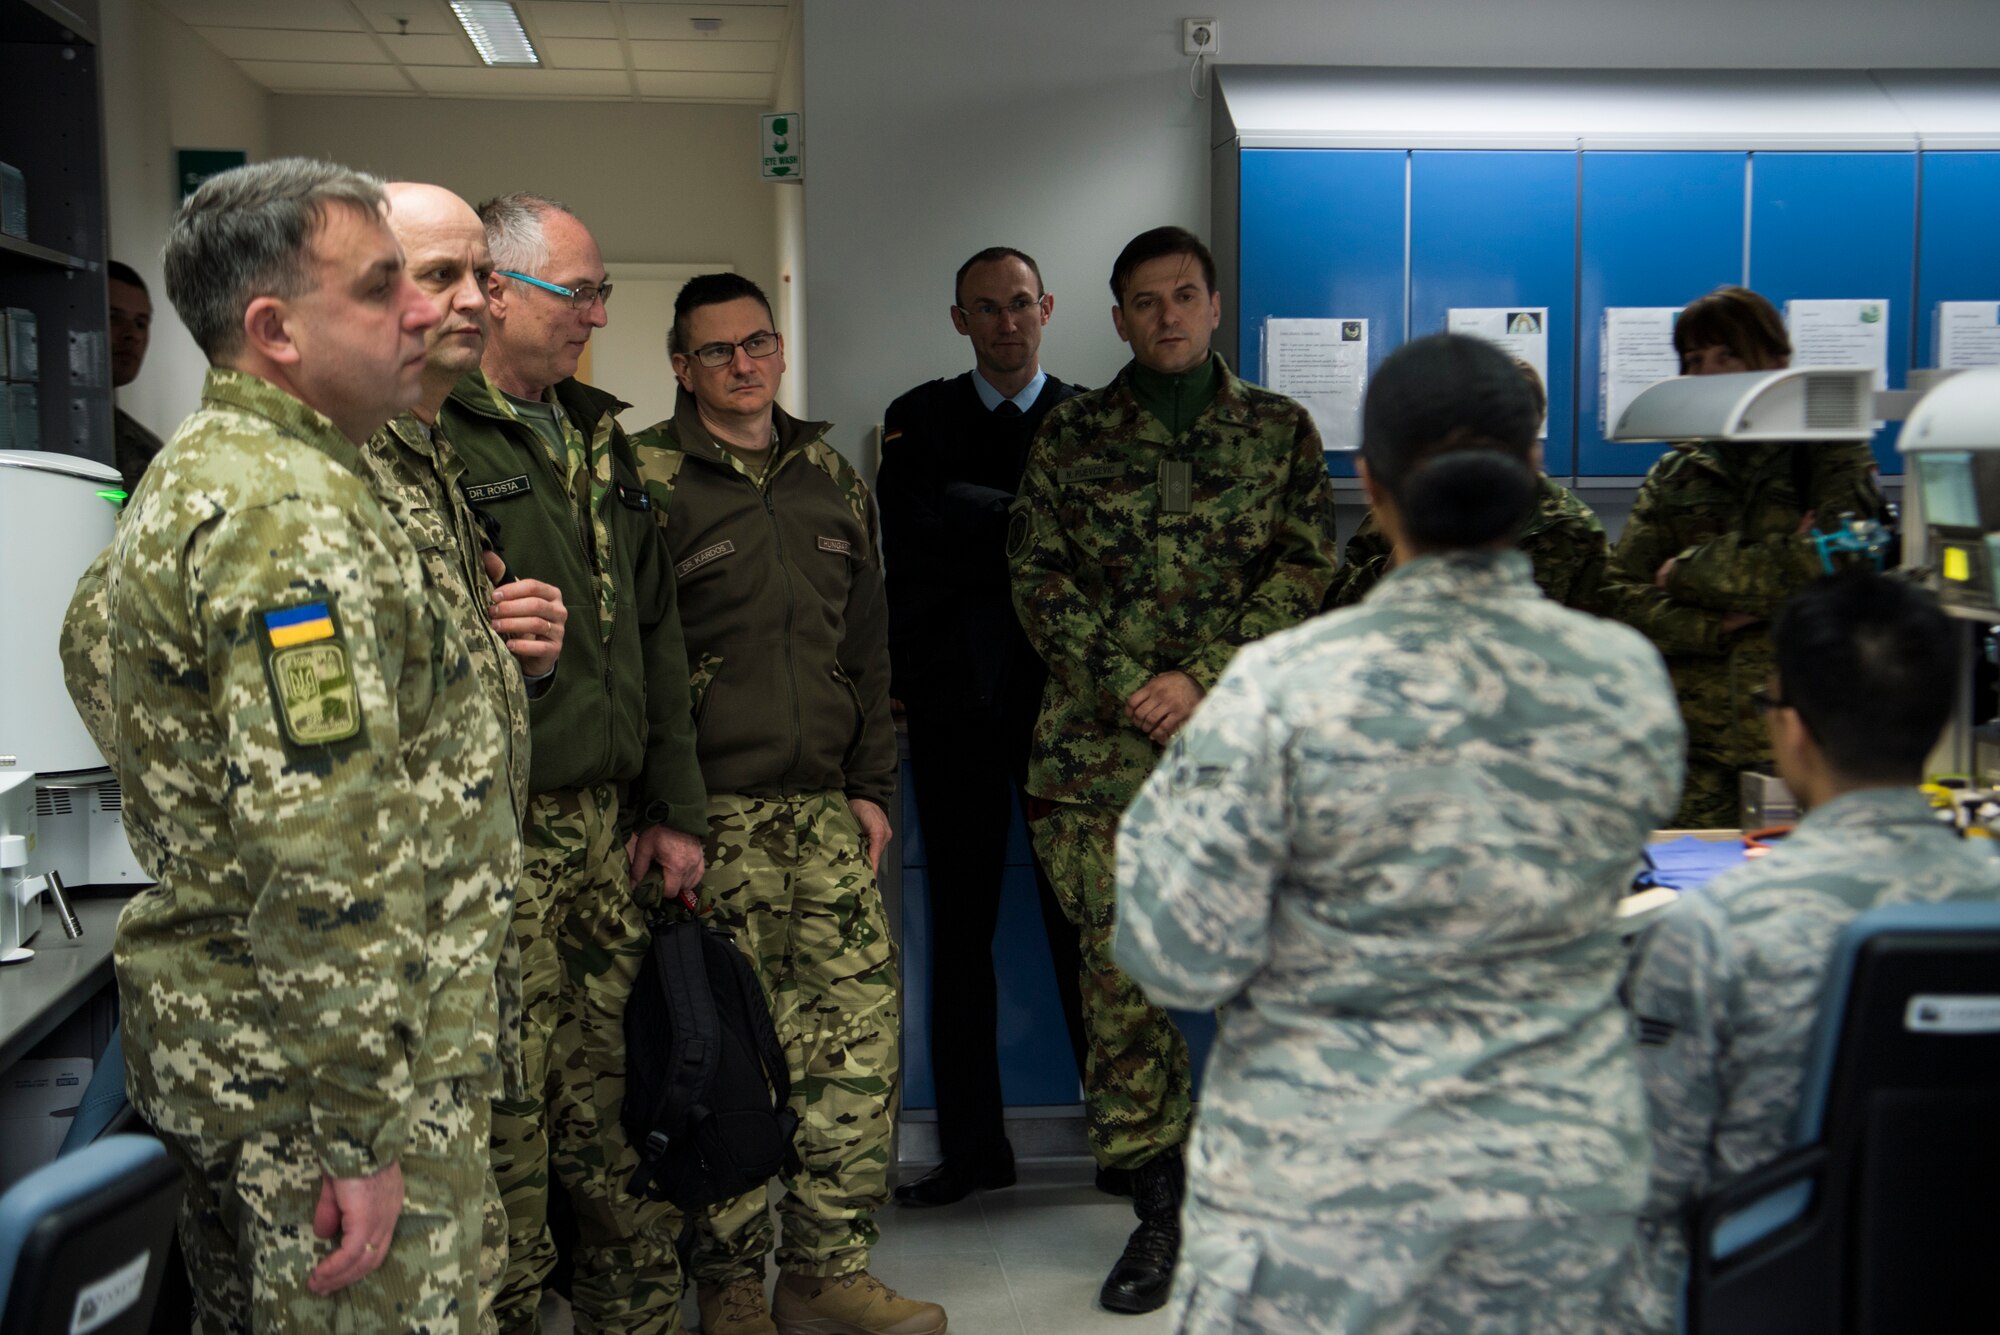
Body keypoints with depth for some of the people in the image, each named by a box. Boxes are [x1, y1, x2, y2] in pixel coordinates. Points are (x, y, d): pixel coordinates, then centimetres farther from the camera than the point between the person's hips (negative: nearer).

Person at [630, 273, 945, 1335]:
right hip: (713, 812, -5)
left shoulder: (831, 480, 16)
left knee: (860, 1024, 3)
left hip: (824, 807, 5)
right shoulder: (645, 479, -2)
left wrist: (871, 786, 14)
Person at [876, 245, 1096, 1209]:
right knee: (960, 923, 6)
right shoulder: (918, 419, 10)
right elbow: (900, 543, -5)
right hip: (952, 700, 2)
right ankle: (972, 1143, 16)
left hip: (1061, 696, -1)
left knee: (1081, 917, -1)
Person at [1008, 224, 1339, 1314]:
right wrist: (1130, 689, -7)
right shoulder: (1068, 435, 11)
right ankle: (1159, 1211, 11)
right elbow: (1037, 576, 4)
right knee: (1119, 973, 0)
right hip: (1097, 746, 0)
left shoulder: (1279, 429, 11)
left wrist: (1202, 679, -9)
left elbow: (1306, 568, 2)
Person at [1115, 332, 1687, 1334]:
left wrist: (1168, 793, 0)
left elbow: (1180, 960, -14)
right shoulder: (1631, 680, -7)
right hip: (1565, 1172, 4)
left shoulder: (1282, 689, -19)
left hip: (1323, 1179, -3)